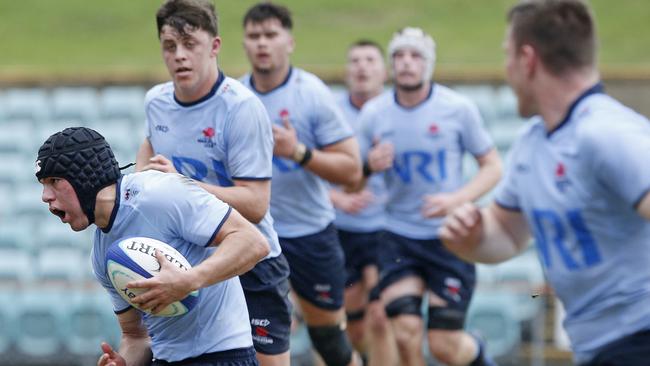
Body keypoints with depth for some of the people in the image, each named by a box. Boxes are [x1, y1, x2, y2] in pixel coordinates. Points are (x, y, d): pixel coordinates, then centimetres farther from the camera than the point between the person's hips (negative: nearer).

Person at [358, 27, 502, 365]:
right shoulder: (373, 114, -2)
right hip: (399, 240, 2)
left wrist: (457, 199, -19)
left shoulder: (458, 108, -7)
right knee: (406, 335, -14)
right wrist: (369, 166, -18)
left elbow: (492, 166, -1)